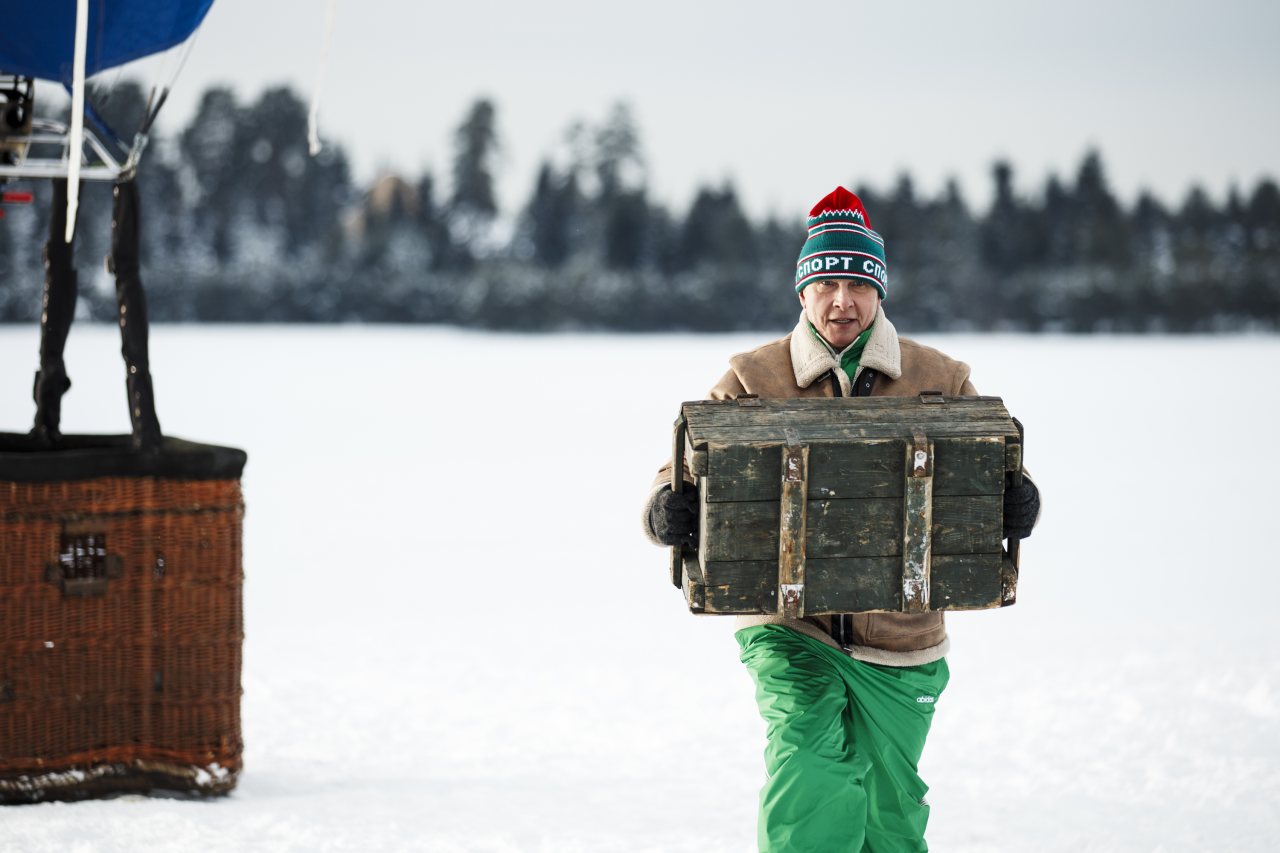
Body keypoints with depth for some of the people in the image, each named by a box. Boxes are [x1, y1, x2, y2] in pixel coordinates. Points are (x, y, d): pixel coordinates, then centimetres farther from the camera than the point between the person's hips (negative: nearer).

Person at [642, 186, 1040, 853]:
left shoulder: (939, 381, 2)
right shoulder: (752, 381, 0)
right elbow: (686, 468, 1)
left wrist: (1017, 504, -19)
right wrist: (668, 509, -24)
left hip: (899, 644, 2)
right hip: (789, 629, -2)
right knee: (810, 771, -25)